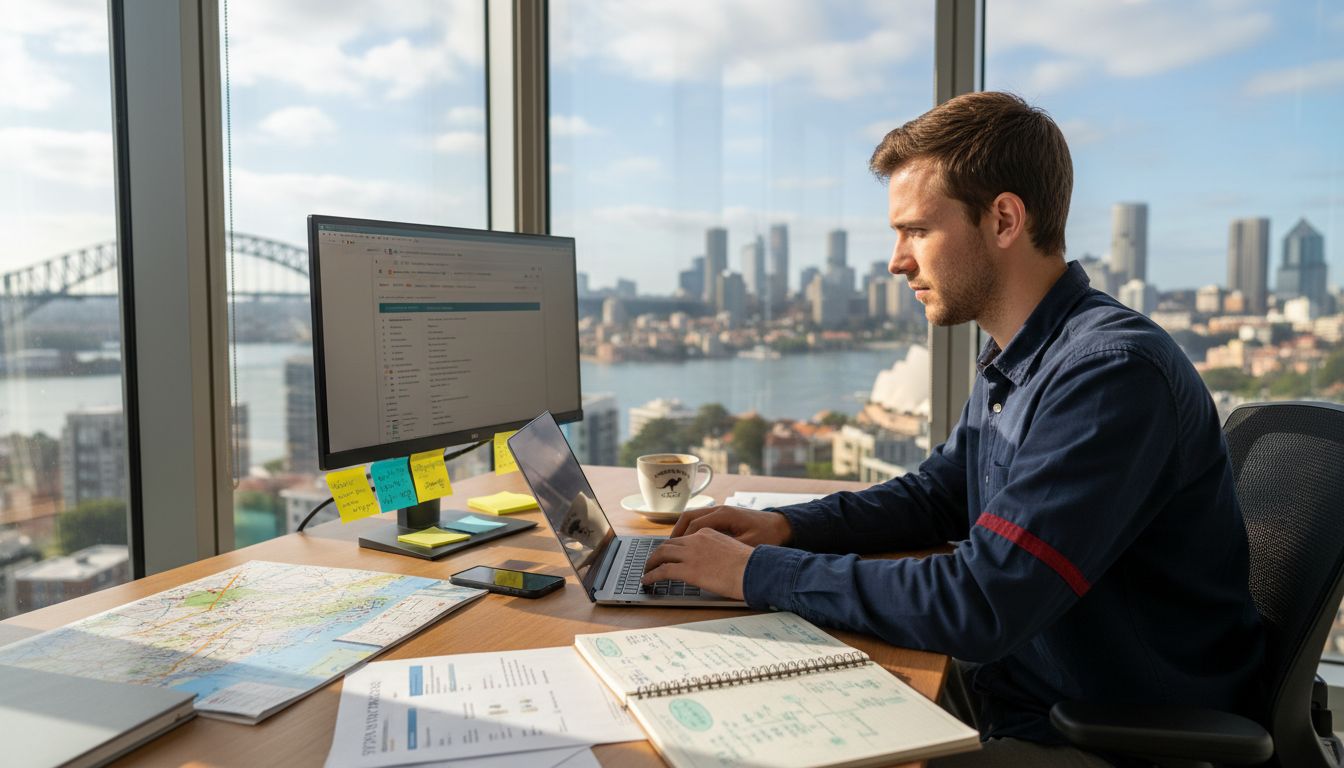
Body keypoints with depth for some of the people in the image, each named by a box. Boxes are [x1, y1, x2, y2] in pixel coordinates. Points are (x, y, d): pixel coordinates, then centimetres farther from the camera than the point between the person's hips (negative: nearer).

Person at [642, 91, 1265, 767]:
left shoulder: (1112, 373, -26)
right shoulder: (1011, 361, 4)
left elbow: (979, 605, -30)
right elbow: (935, 493, 16)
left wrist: (758, 573, -22)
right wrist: (786, 526, 0)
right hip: (1014, 697, 8)